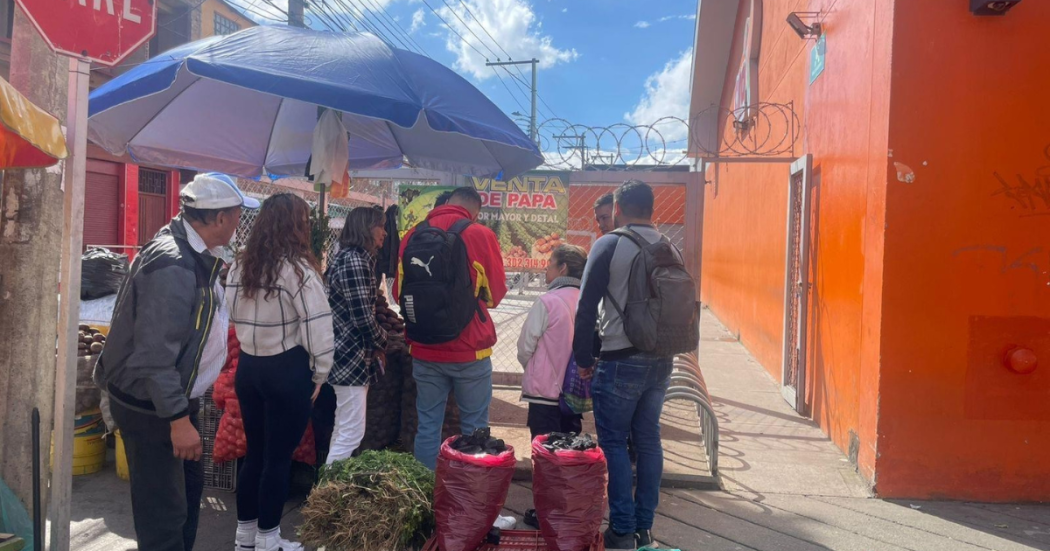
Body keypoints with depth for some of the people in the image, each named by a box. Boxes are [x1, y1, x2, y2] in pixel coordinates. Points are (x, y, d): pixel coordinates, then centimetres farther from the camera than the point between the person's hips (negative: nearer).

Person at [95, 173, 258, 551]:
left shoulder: (196, 253, 3)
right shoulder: (173, 267, -28)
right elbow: (154, 354, -30)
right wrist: (178, 419, -26)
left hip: (177, 395, 10)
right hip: (150, 406, -10)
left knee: (189, 488, 22)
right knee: (165, 511, 1)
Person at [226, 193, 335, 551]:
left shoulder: (240, 266, 5)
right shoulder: (298, 269, -15)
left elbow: (232, 316, 10)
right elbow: (318, 327, -16)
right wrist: (319, 374, -6)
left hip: (248, 367, 7)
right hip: (288, 371, -6)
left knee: (254, 452, 17)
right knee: (279, 457, 5)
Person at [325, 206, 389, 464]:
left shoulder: (357, 258, 15)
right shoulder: (354, 260, -17)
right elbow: (363, 317, -21)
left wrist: (375, 343, 7)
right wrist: (382, 341, -3)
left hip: (353, 356, 11)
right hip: (350, 357, -11)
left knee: (341, 432, 17)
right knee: (351, 434, -7)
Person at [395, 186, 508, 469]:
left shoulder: (413, 235, 3)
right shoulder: (480, 235, -8)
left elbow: (399, 292, 12)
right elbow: (495, 294, 2)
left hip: (424, 351, 4)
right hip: (469, 352, -3)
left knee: (427, 426, 11)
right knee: (474, 429, 7)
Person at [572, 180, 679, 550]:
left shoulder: (609, 245, -8)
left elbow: (586, 308, -10)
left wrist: (584, 359, -1)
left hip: (621, 360, -6)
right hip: (661, 360, 6)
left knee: (614, 443, 4)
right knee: (648, 440, 14)